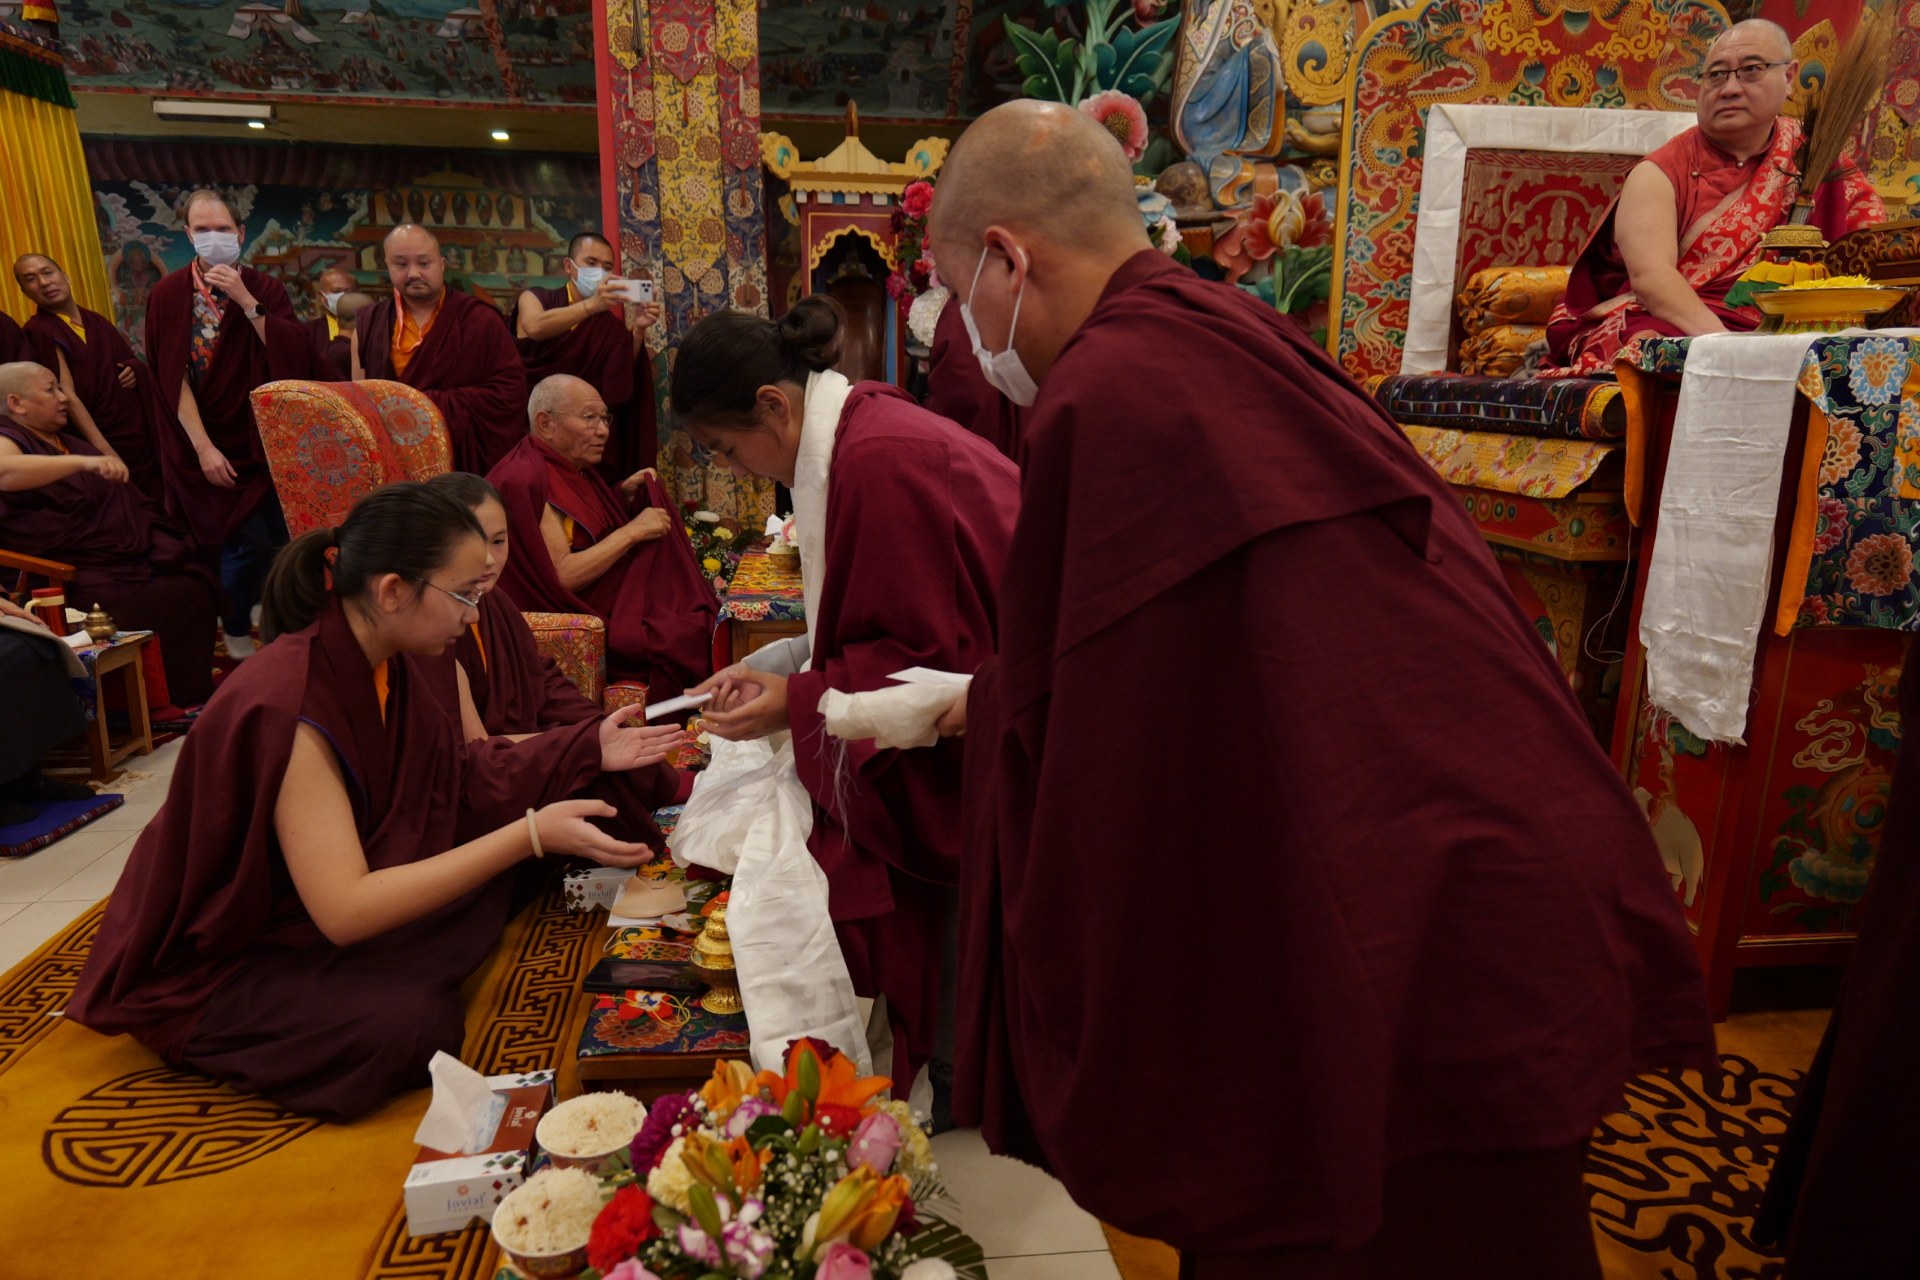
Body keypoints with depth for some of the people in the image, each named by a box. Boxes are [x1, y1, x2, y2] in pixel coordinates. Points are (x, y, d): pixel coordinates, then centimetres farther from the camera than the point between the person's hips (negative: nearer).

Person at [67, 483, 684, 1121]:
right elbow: (344, 910, -35)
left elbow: (458, 782, 0)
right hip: (215, 967, -8)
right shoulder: (288, 708, -32)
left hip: (344, 908, 8)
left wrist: (587, 749, -4)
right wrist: (530, 835, -38)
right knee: (414, 1024, -28)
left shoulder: (402, 663, -7)